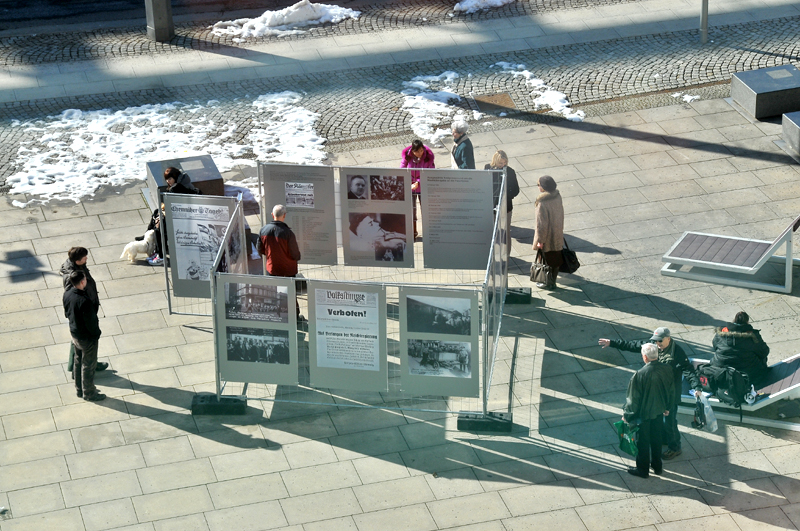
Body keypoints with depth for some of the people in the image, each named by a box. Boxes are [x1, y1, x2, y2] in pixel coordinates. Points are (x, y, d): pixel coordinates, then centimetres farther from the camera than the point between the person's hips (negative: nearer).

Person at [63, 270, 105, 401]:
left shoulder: (66, 295, -9)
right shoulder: (85, 301, -34)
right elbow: (91, 322, -26)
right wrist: (96, 334, -8)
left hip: (74, 333, 8)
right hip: (87, 337, -8)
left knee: (78, 361, 24)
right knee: (88, 365, 10)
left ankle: (79, 389, 39)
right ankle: (89, 393, 25)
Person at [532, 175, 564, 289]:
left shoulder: (542, 203, -30)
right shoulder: (557, 197, -8)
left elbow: (541, 224, -24)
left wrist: (539, 240, -14)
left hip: (547, 237, -7)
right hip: (558, 235, 7)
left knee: (547, 260, 12)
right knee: (556, 257, 20)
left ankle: (548, 283, 27)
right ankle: (553, 281, 37)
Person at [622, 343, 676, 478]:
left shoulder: (640, 375, -31)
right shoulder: (666, 370, -14)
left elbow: (633, 398, -20)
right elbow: (671, 391, 2)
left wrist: (626, 414, -5)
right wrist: (667, 408, 19)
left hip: (643, 413, -5)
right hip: (658, 411, 5)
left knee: (643, 442, 14)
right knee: (656, 439, 24)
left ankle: (643, 469, 30)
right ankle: (657, 466, 40)